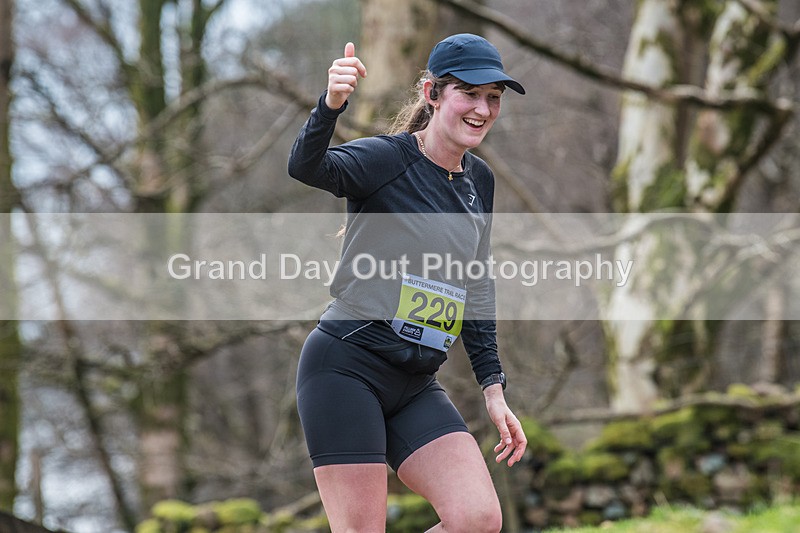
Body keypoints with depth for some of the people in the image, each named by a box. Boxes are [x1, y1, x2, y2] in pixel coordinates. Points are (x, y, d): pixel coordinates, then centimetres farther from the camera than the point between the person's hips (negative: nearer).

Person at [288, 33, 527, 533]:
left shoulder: (480, 181, 13)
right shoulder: (389, 156, -9)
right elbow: (306, 168, -28)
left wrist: (494, 388, 16)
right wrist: (331, 105, -49)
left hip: (417, 387, 6)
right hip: (346, 365, -6)